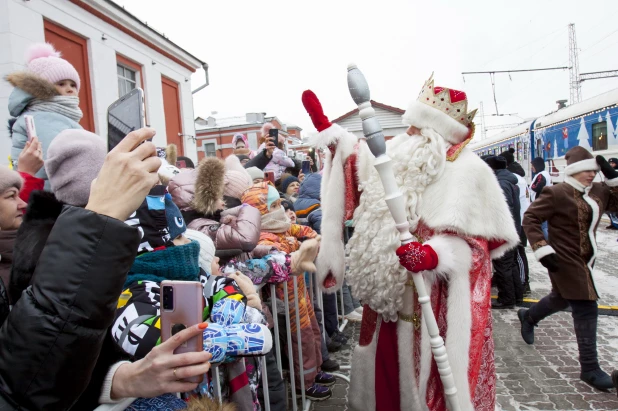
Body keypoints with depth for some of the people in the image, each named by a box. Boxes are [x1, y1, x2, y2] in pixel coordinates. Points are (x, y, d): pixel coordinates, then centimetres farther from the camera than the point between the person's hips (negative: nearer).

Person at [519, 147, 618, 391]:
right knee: (586, 310, -6)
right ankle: (590, 369, 6)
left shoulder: (598, 191, 5)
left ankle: (528, 317, 53)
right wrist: (542, 249, -22)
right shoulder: (556, 193, -16)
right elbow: (529, 219, -15)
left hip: (585, 261, 8)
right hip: (565, 261, -8)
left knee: (561, 299, 25)